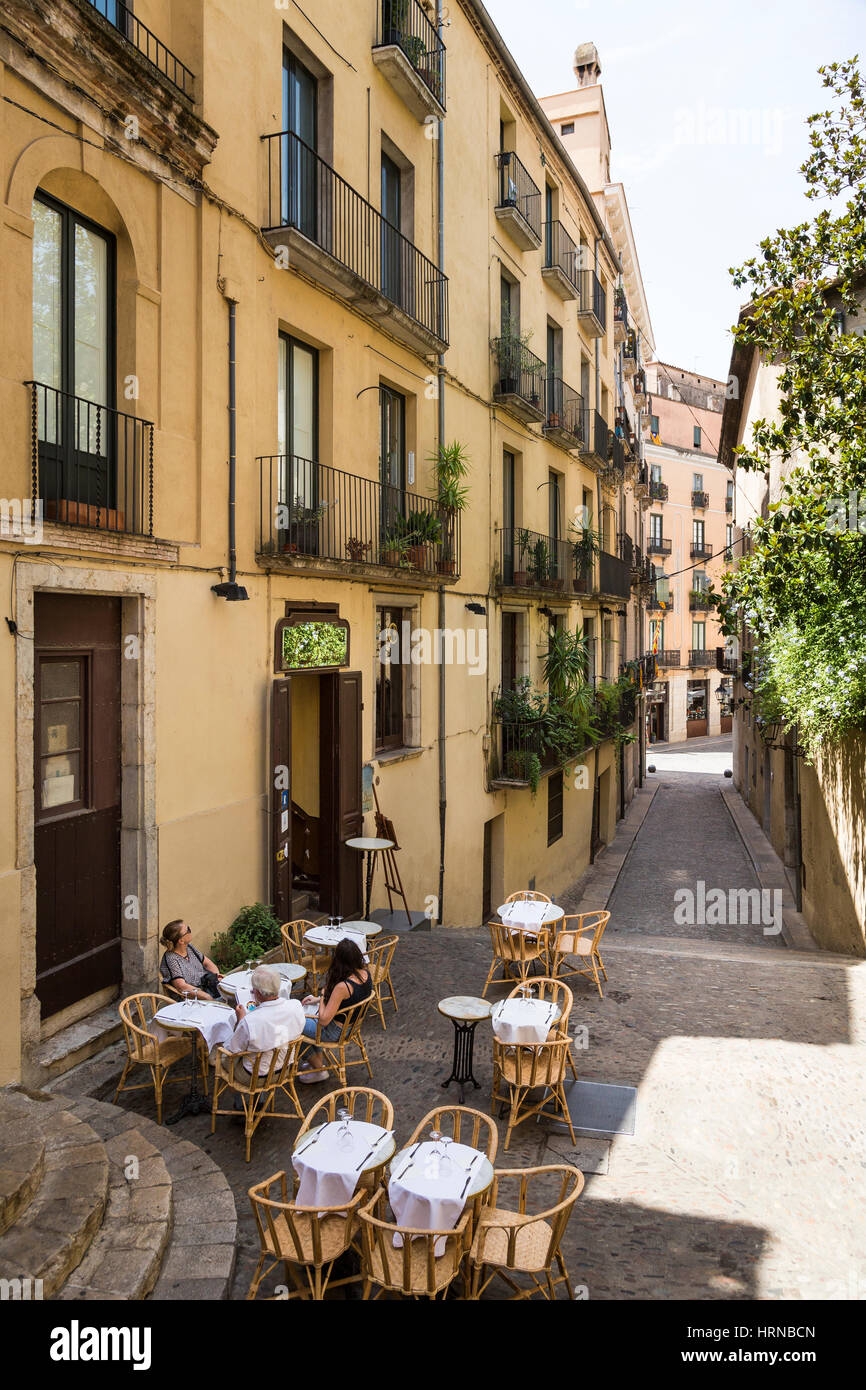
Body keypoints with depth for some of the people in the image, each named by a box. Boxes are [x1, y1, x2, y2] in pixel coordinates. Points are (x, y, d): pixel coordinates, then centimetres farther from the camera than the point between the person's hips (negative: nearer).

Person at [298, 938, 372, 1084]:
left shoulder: (343, 986, -35)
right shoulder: (366, 973, -11)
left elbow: (324, 1020, -28)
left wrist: (322, 997, -13)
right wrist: (317, 999, 9)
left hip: (337, 1031, -8)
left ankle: (319, 1069, 23)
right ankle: (318, 1059, 36)